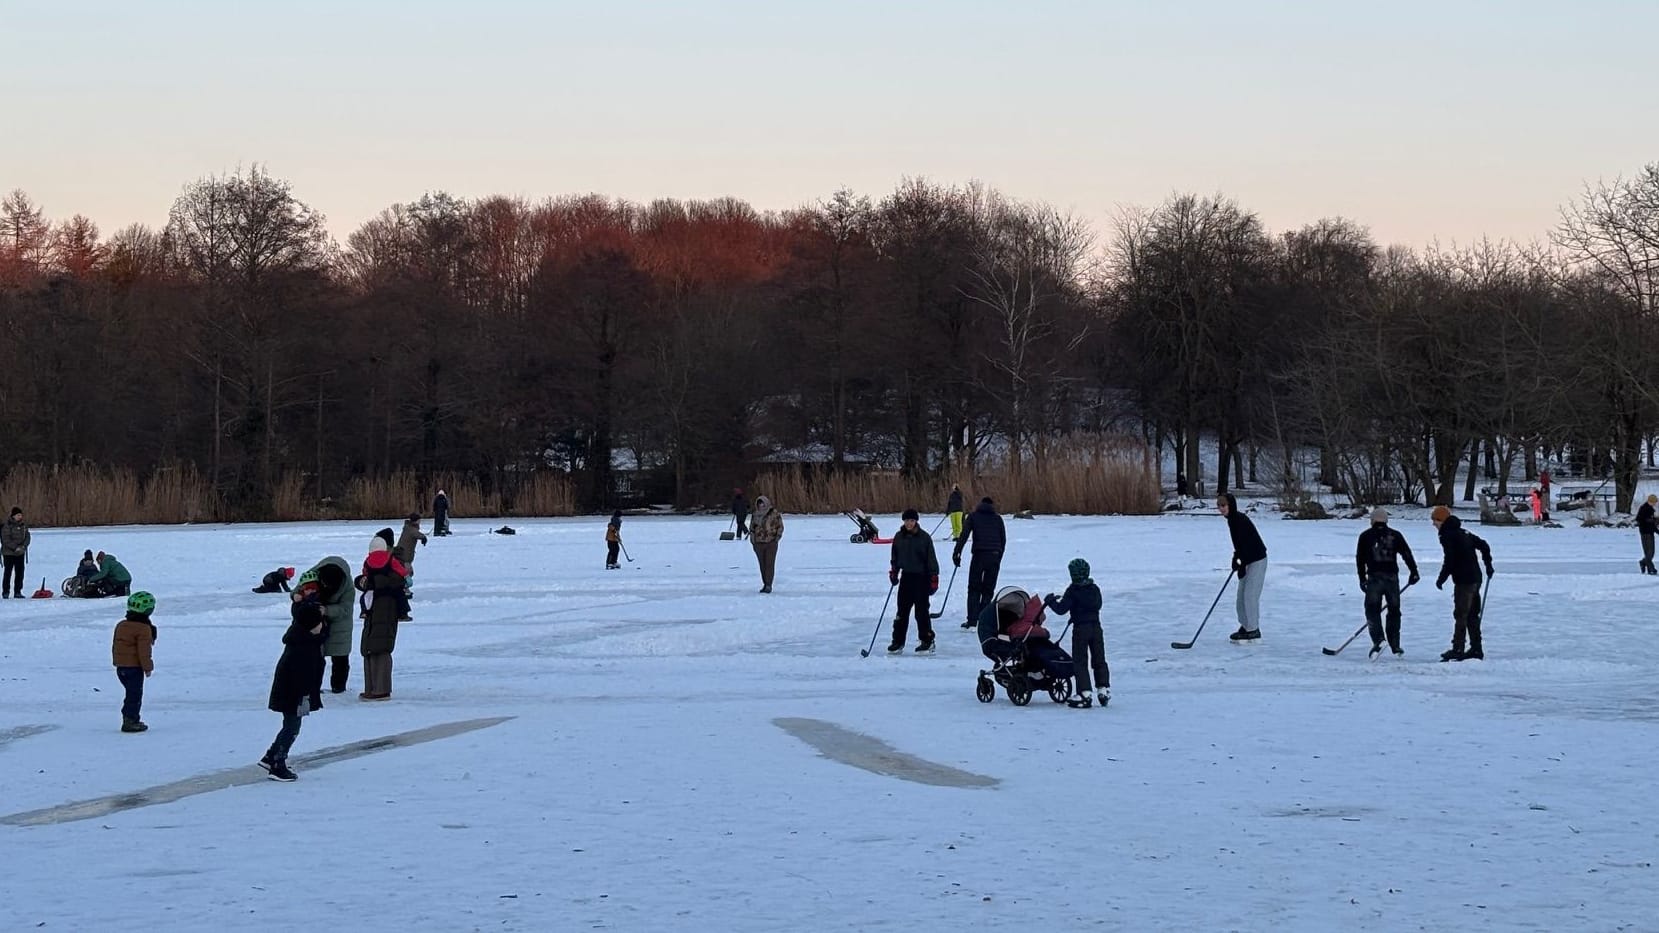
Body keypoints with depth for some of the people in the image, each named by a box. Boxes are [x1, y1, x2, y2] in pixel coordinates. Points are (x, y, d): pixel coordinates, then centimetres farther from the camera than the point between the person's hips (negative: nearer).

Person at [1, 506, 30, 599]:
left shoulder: (24, 525, 6)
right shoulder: (7, 525, -11)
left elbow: (27, 537, 8)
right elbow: (6, 539, -15)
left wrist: (23, 545, -10)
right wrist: (15, 547, -21)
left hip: (20, 553, 5)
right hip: (9, 552, -5)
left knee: (20, 573, 5)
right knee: (8, 572, -2)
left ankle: (17, 592, 12)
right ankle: (5, 592, 6)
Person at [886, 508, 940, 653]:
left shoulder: (924, 538, -7)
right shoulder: (899, 537, 4)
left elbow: (931, 559, -5)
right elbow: (894, 557, 15)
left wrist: (934, 578, -7)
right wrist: (893, 572, 7)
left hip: (921, 577, -4)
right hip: (906, 576, 4)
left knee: (921, 610, -4)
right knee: (902, 610, 6)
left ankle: (927, 640, 5)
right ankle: (898, 641, 11)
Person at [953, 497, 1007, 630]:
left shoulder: (973, 516, 7)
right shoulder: (998, 518, 13)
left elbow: (964, 535, -4)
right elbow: (1003, 540, 12)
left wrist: (956, 553, -4)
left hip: (979, 555, -2)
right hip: (994, 556, 2)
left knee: (974, 589, 3)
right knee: (988, 590, 9)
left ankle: (972, 621, -6)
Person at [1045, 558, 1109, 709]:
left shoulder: (1072, 591, -11)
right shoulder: (1094, 589, 5)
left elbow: (1061, 609, -13)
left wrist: (1051, 601, 5)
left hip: (1080, 629, -5)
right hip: (1096, 627, 5)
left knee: (1080, 662, -1)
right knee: (1099, 659, 14)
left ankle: (1085, 693, -8)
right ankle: (1103, 689, 14)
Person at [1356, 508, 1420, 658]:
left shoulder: (1365, 536, 6)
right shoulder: (1395, 535, 8)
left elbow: (1360, 558, 6)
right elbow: (1407, 554, 3)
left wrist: (1362, 578, 12)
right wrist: (1414, 572, 8)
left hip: (1374, 578, -2)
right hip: (1392, 577, 2)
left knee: (1372, 610, 1)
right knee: (1394, 611, 14)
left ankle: (1378, 640, -19)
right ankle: (1395, 646, 17)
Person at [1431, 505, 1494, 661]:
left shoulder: (1447, 536, -10)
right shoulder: (1463, 533, 17)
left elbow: (1449, 560, -17)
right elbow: (1483, 545, 21)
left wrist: (1441, 579, -7)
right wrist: (1488, 565, 29)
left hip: (1463, 581, -9)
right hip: (1475, 578, 9)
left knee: (1460, 615, -9)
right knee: (1472, 615, 13)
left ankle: (1457, 649, -12)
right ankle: (1476, 648, 15)